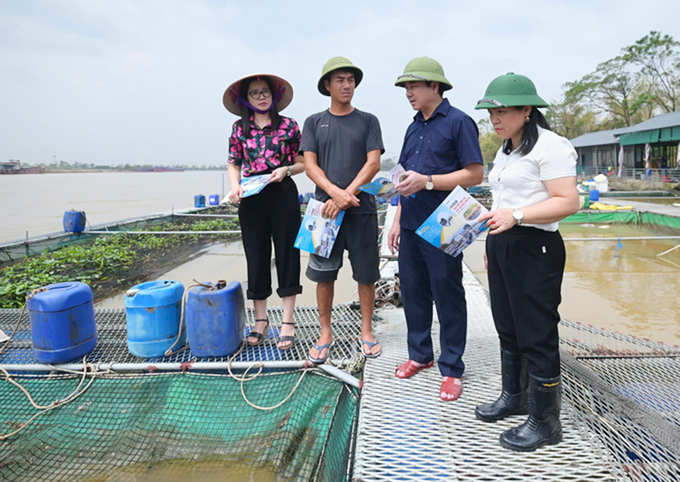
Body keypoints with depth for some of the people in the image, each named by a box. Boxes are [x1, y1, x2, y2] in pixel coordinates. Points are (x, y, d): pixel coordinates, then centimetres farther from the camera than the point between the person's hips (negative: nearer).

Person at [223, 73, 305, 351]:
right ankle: (260, 320, 20)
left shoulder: (288, 125, 3)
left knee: (287, 255, 2)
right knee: (256, 258, 7)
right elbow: (234, 164, 11)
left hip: (283, 195, -2)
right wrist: (234, 187, -8)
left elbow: (303, 163, 6)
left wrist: (286, 170, -13)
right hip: (251, 199, 2)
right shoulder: (239, 128, 9)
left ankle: (287, 322, 12)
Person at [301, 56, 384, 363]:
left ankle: (366, 331, 20)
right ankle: (325, 333, 19)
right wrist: (335, 193, -15)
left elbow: (373, 163, -1)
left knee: (366, 272, 4)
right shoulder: (314, 122, 11)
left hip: (361, 209, 0)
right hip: (325, 207, 1)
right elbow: (310, 165, 2)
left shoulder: (368, 121, 9)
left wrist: (347, 195, -14)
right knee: (324, 274, 4)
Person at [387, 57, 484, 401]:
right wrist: (397, 220, 15)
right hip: (411, 226, 8)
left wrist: (427, 181, -20)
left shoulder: (458, 122, -7)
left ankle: (451, 368, 15)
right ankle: (420, 355, 30)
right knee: (412, 292, 13)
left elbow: (475, 174, -13)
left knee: (448, 298, 2)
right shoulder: (414, 128, 15)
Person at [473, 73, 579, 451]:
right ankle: (514, 397, 36)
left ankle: (545, 422, 14)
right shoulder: (506, 150, 16)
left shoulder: (550, 146, -11)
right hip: (502, 246, 9)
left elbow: (568, 202, -19)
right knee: (508, 329, 18)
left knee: (537, 335, -1)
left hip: (534, 249, -9)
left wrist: (516, 216, -30)